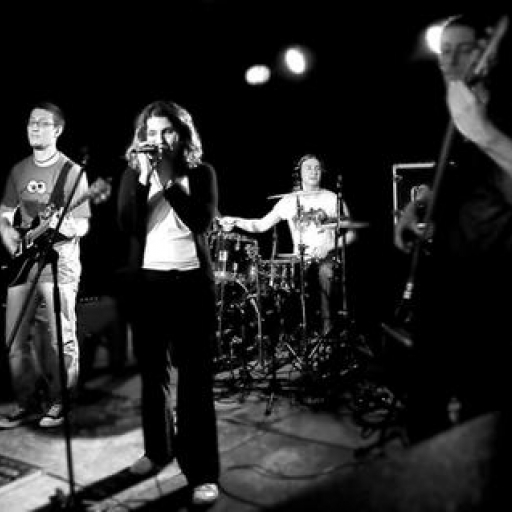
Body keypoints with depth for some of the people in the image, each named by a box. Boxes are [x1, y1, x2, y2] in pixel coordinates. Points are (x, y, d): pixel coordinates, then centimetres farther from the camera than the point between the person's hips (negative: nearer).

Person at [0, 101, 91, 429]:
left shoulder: (72, 172, -4)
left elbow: (82, 226, -7)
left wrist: (59, 224, -25)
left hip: (58, 263, -5)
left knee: (60, 341, -1)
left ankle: (58, 403, 18)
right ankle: (28, 404, 22)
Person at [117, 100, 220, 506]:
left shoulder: (201, 172, 1)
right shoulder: (133, 174, 5)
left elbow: (202, 220, -14)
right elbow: (127, 226, -8)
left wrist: (169, 179, -16)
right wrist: (144, 178, -15)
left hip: (192, 281, -3)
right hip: (147, 281, 3)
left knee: (195, 377, -3)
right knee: (152, 371, 14)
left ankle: (203, 472, 4)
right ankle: (158, 449, 34)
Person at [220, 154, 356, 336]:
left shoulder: (333, 198, 6)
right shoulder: (289, 201, 10)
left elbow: (351, 234, 5)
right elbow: (261, 225, 5)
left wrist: (330, 247, -12)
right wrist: (236, 221, -12)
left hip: (328, 257, -1)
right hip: (300, 260, 2)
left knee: (325, 272, -33)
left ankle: (327, 331, -20)